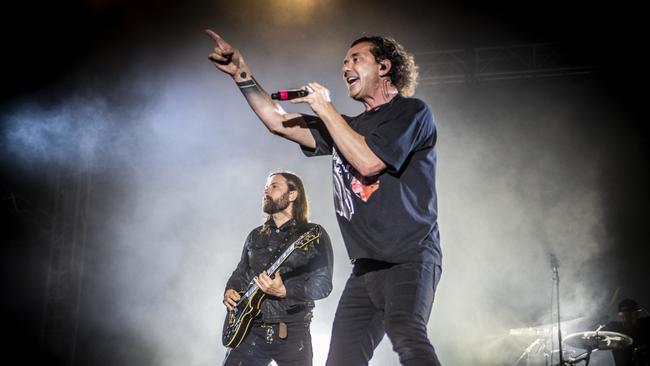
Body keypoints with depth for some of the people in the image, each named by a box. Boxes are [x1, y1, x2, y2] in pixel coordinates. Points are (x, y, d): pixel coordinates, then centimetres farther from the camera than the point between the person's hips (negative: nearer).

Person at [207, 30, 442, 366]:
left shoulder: (411, 112, 1)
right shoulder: (346, 127, 23)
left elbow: (369, 162, -14)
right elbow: (278, 122, 20)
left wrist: (325, 109, -4)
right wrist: (241, 74, 12)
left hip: (409, 258, -7)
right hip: (365, 267, 7)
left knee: (405, 335, -32)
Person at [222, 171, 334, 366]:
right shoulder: (255, 236, 14)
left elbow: (324, 284, -10)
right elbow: (240, 272, 23)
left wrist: (284, 291, -24)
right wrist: (230, 290, 2)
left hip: (292, 332, -4)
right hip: (250, 329, 4)